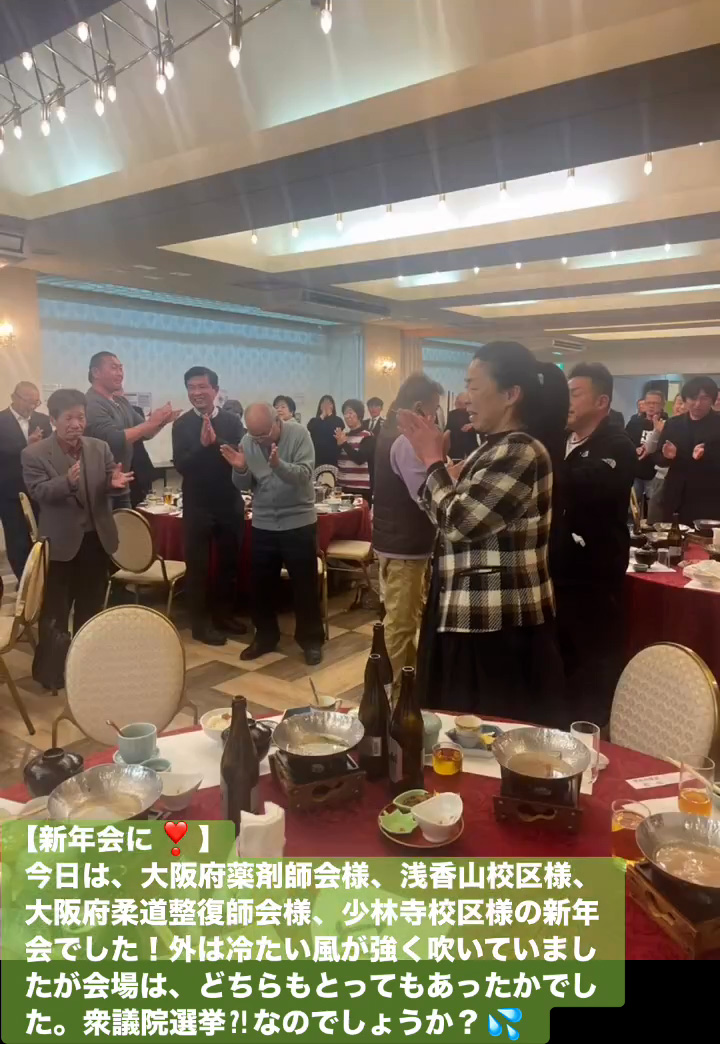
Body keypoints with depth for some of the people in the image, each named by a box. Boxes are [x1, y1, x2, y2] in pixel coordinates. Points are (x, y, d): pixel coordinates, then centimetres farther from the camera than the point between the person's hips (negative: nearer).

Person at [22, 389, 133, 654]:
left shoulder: (100, 447, 4)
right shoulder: (34, 453, -8)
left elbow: (108, 487, 1)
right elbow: (38, 492, -17)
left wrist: (116, 483, -25)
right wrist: (68, 481, -36)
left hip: (97, 539, 4)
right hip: (60, 543, -4)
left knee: (91, 608, 18)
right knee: (55, 613, 7)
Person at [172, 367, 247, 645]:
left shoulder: (232, 421, 1)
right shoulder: (182, 424, -4)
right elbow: (180, 464, -12)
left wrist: (216, 441, -22)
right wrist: (201, 444, -25)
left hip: (230, 503, 3)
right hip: (197, 505, -2)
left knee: (230, 561, 13)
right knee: (198, 565, 6)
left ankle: (224, 614, 30)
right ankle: (201, 623, 16)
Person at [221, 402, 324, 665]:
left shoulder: (299, 435, -11)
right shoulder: (248, 441, 0)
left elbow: (304, 476, -22)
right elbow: (244, 485, 2)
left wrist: (278, 464, -39)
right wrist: (240, 468, -20)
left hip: (298, 522, -4)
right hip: (263, 525, 4)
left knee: (305, 584, 4)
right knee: (261, 584, 11)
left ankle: (311, 640, 18)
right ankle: (265, 636, 28)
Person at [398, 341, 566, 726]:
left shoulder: (521, 453, -19)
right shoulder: (493, 449, 12)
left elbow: (458, 522, -22)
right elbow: (450, 517, 14)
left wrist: (433, 459, -10)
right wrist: (432, 459, 4)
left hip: (499, 630, -10)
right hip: (472, 621, 10)